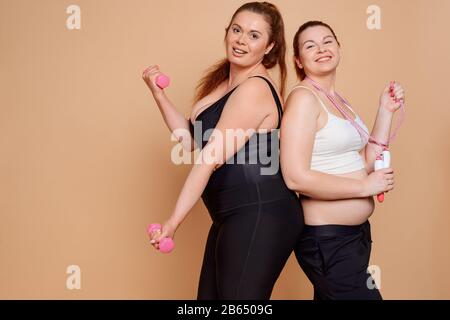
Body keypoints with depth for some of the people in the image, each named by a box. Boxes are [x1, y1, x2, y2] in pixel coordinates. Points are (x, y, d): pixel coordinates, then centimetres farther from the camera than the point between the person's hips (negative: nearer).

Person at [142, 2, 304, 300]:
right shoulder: (225, 82, 16)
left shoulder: (254, 89, -15)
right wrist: (158, 94, 6)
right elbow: (192, 140, 12)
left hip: (261, 217, -10)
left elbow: (211, 158, -19)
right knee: (209, 294, 16)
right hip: (233, 217, 10)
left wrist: (173, 221, -18)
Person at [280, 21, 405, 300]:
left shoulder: (339, 101, 11)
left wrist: (386, 111, 3)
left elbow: (367, 164, 6)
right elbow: (296, 178, -23)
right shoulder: (304, 97, -14)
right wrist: (365, 187, -15)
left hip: (356, 233, 9)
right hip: (326, 238, -9)